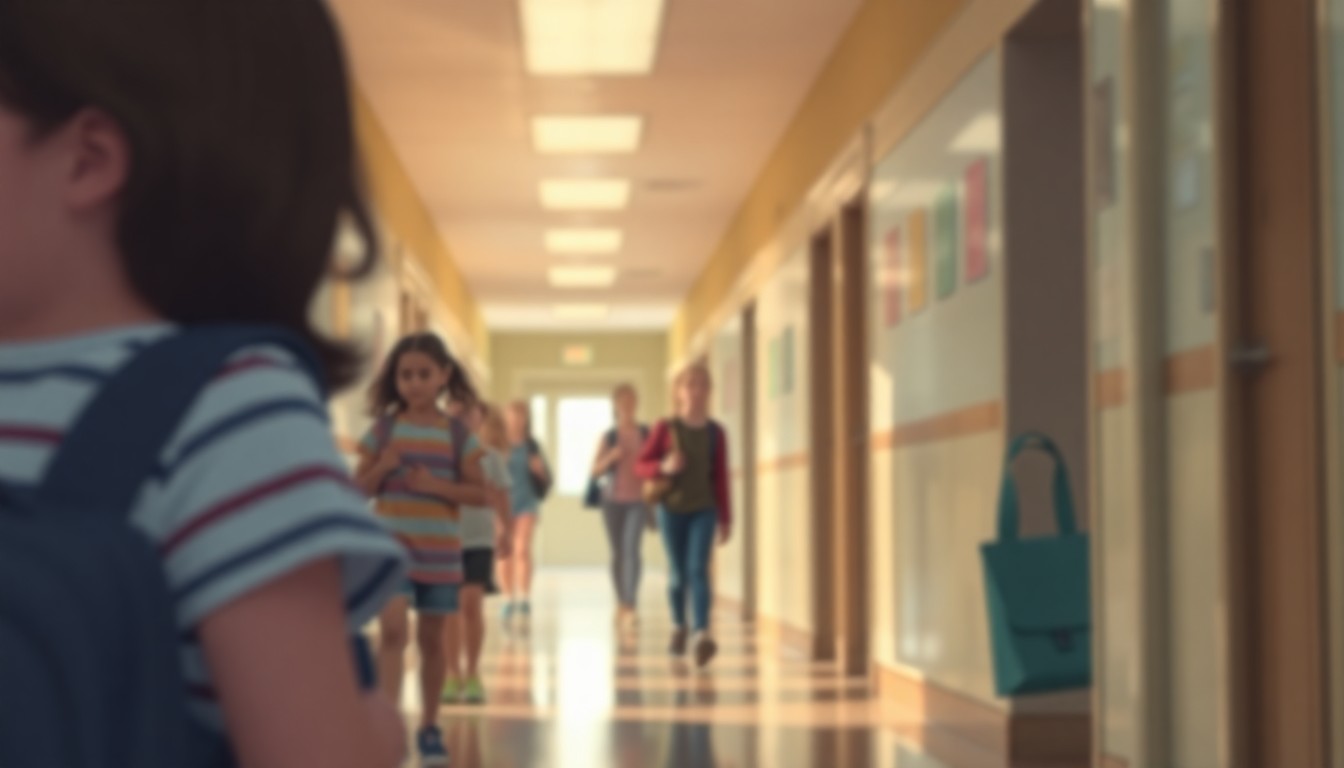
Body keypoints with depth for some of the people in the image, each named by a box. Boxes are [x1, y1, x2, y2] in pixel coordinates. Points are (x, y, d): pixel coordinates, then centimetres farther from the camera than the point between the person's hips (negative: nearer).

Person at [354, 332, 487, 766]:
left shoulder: (459, 434, 1)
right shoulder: (383, 429, 1)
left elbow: (479, 493, 0)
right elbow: (360, 488, 3)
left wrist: (437, 486, -15)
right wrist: (382, 468, -16)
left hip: (441, 552, 1)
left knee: (432, 638, 11)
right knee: (393, 631, -18)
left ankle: (430, 727, 24)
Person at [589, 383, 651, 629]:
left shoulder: (646, 434, 3)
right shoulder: (609, 437, 1)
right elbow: (595, 472, -1)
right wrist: (611, 457, -19)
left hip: (638, 501, -1)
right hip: (613, 500, 1)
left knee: (632, 549, -18)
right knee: (618, 553, 9)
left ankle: (631, 607, -26)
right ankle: (621, 603, 25)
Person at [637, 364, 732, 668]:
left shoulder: (715, 433, 0)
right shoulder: (666, 429, -3)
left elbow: (721, 479, 4)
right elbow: (642, 466, 0)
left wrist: (725, 519, 5)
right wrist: (664, 467, -22)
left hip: (703, 510, 0)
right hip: (671, 509, 0)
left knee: (698, 569, -16)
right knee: (679, 575, 8)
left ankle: (702, 636, -29)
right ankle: (679, 627, 34)